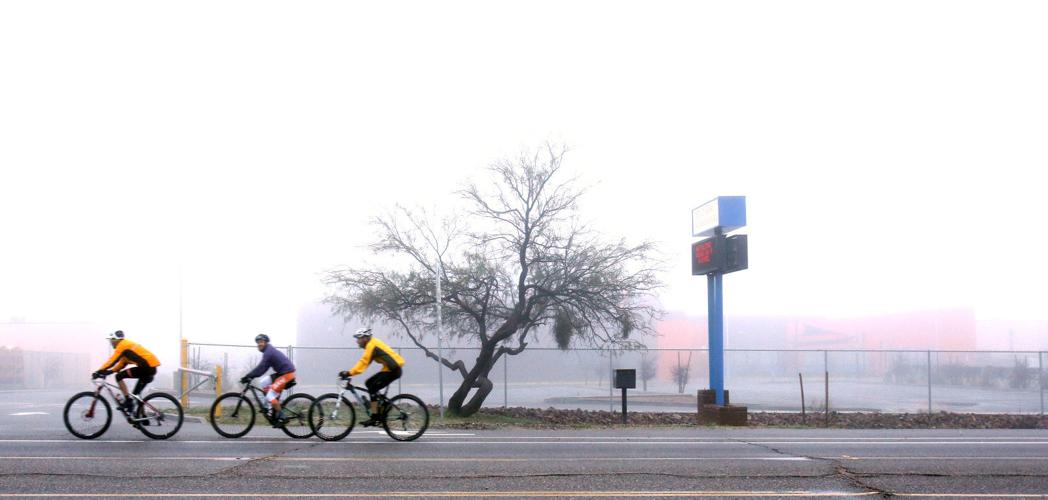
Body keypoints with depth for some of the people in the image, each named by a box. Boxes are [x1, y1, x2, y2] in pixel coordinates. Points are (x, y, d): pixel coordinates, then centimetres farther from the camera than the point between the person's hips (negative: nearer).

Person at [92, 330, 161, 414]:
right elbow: (122, 364, 26)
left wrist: (99, 371, -8)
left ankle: (128, 401, -5)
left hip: (147, 366, -10)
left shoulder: (122, 345, -5)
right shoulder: (127, 345, 24)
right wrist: (108, 372, 18)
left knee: (119, 376, -7)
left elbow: (112, 360, -11)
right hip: (151, 368, 10)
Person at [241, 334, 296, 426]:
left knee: (270, 395, -11)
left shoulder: (269, 352, -14)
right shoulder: (270, 350, 17)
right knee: (263, 383, 11)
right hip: (282, 373, 10)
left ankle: (281, 417, -5)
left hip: (287, 374, -10)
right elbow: (262, 368, 17)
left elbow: (261, 368, -19)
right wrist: (250, 376, 10)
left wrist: (247, 376, -17)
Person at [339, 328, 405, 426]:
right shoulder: (372, 343, 14)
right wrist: (349, 372, 7)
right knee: (369, 383, 11)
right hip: (390, 368, 10)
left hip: (393, 369, -10)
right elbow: (364, 362, 14)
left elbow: (363, 362, -24)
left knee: (372, 389, -11)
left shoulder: (371, 346, -15)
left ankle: (374, 418, -10)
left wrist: (349, 373, -28)